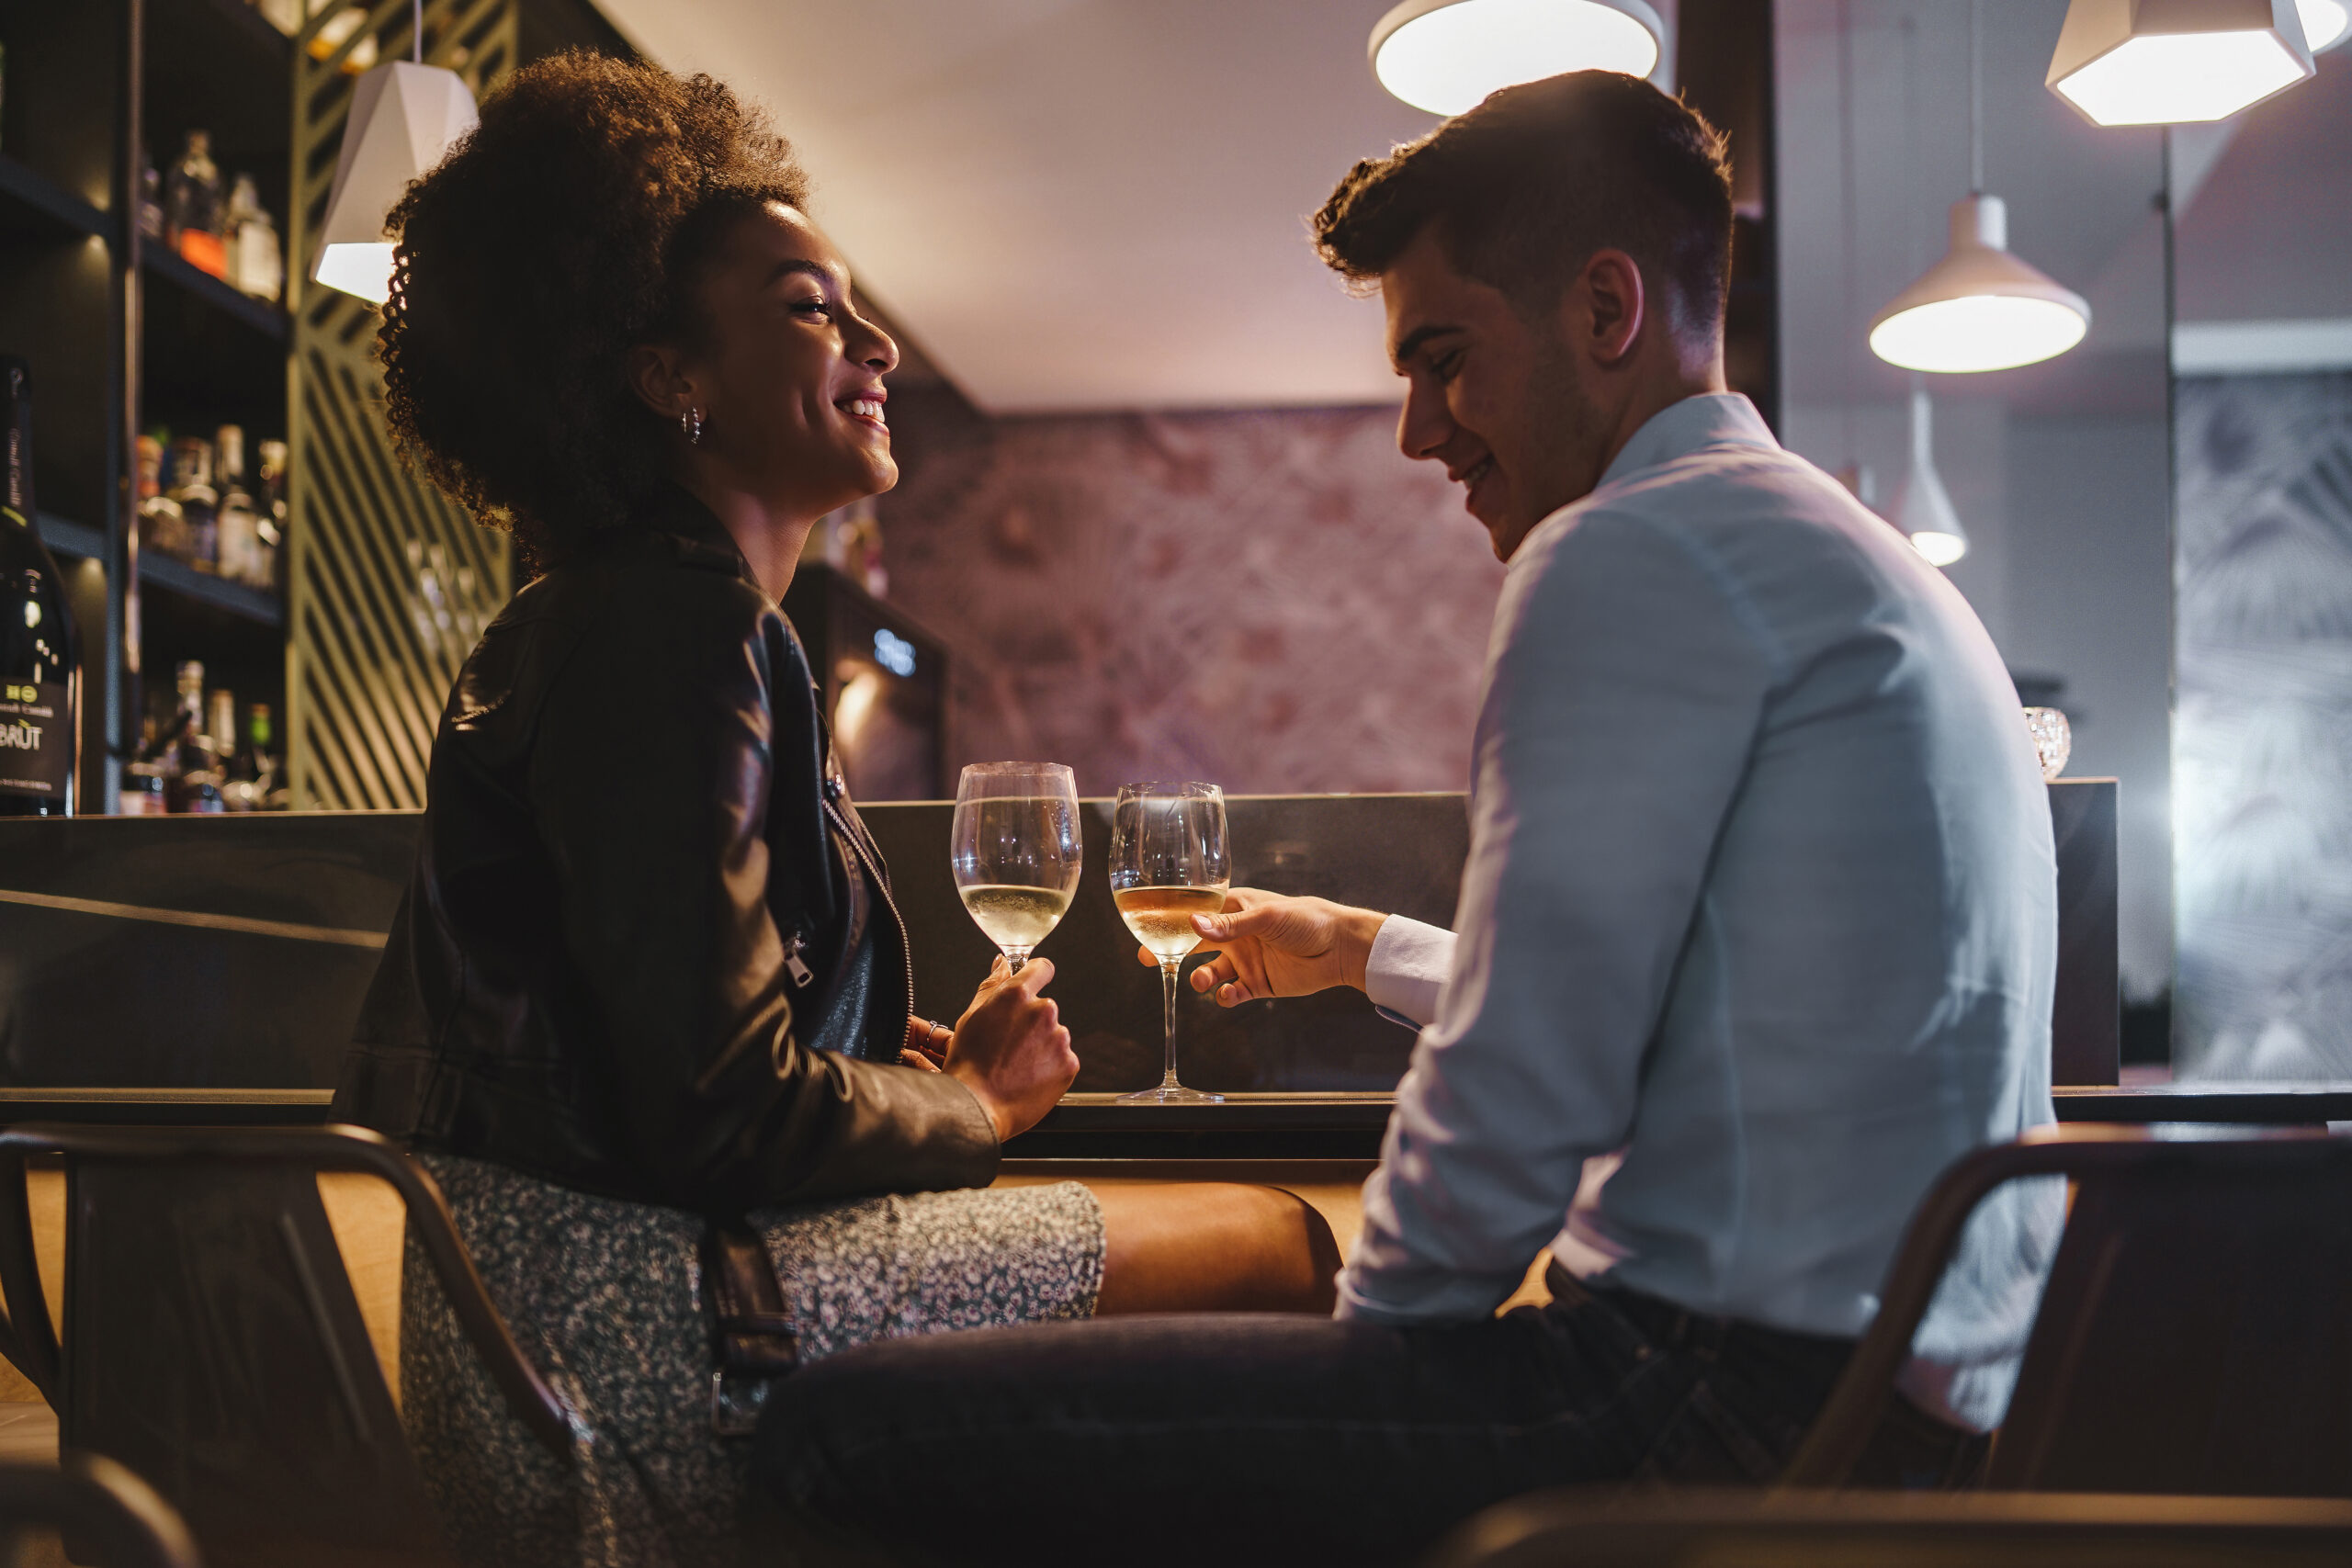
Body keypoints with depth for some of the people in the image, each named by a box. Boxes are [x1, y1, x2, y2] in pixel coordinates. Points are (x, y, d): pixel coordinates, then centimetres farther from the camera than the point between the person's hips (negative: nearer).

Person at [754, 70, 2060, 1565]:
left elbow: (1527, 1092, -16)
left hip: (1749, 1400, -11)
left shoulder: (1636, 553, -11)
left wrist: (1366, 1341, 2)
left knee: (846, 1429, -14)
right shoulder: (1854, 560, 22)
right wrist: (1367, 949, 48)